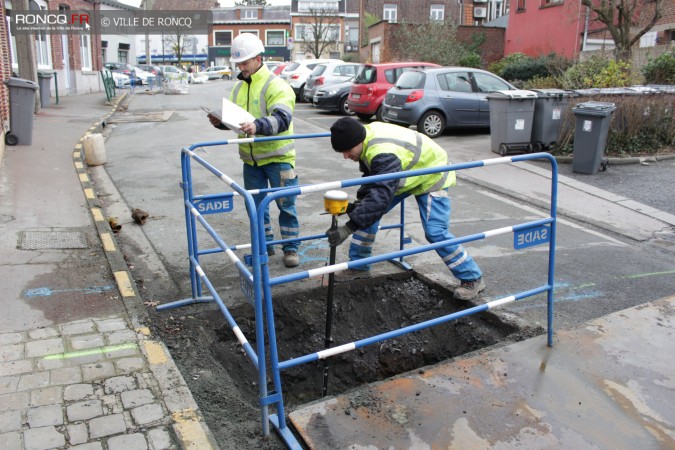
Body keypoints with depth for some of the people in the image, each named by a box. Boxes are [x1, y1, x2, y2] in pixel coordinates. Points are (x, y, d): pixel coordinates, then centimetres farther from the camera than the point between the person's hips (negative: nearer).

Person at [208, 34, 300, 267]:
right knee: (255, 204, 13)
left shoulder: (276, 85, -12)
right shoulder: (238, 87, 11)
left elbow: (282, 119, -26)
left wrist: (257, 125, -43)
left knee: (285, 204, 2)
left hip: (277, 157, -7)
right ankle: (265, 244, 28)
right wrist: (221, 122, -4)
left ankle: (291, 247, 16)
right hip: (251, 159, 7)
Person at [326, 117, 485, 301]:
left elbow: (381, 196, -52)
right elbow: (371, 175, 0)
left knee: (435, 232, -17)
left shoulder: (384, 153, -43)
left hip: (431, 178, -9)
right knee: (367, 212, 0)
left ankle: (473, 279, 2)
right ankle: (358, 267, 12)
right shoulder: (368, 138, -14)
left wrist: (348, 228, -55)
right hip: (405, 175, 9)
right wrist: (360, 201, -17)